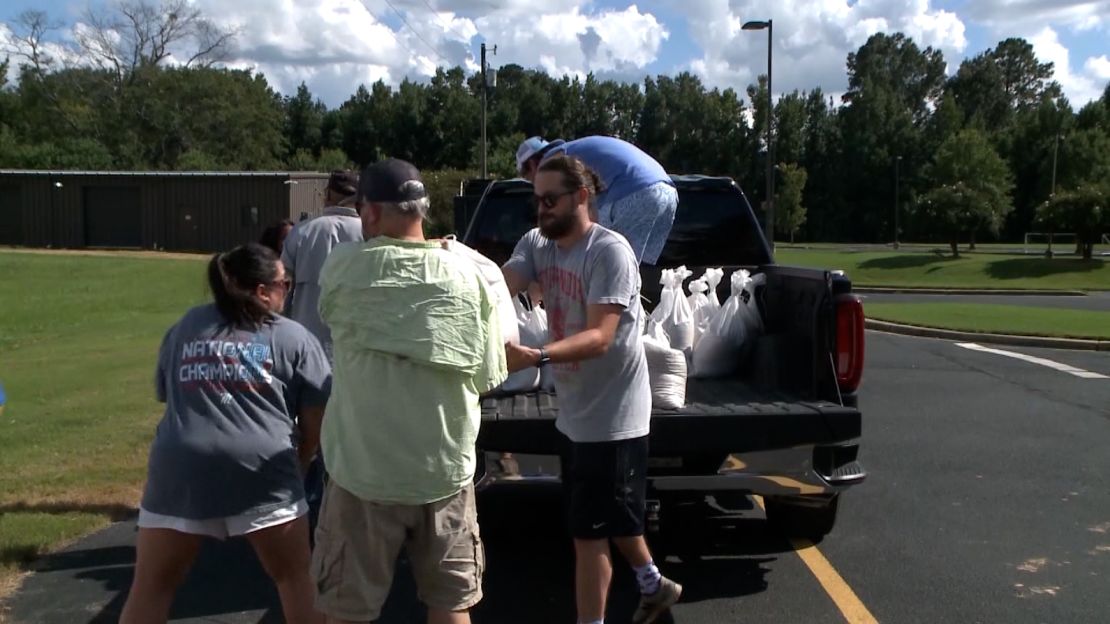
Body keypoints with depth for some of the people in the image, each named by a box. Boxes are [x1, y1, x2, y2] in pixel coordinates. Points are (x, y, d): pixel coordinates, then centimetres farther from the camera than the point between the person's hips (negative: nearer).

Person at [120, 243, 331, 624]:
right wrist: (294, 466, 24)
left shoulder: (185, 327, 21)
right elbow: (314, 423, 8)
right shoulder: (293, 336, 10)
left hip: (180, 467, 3)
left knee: (152, 587, 16)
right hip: (260, 469, -2)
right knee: (295, 579, 15)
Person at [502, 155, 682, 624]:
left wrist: (535, 356, -43)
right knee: (611, 519, 24)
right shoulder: (536, 244, 4)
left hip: (612, 416, -8)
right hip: (576, 413, 8)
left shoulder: (610, 251, -19)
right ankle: (655, 586, 49)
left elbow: (599, 337, -27)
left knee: (589, 533, 0)